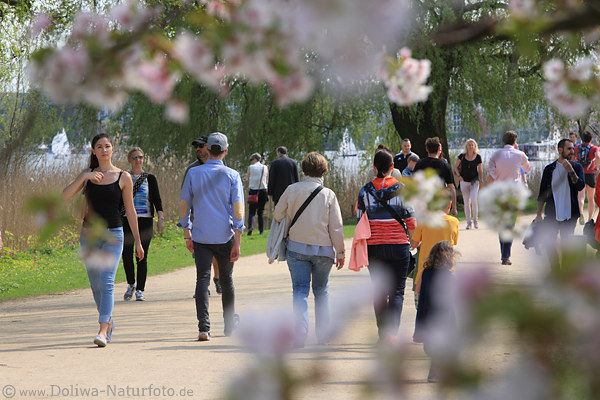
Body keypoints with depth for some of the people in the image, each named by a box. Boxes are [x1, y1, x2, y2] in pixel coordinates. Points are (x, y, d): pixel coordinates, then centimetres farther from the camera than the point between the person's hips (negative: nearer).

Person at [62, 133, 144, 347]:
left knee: (106, 283, -16)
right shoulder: (87, 175, 6)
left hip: (113, 234, -3)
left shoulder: (123, 177, 0)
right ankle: (108, 321, 33)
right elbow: (65, 196, -6)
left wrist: (138, 241, 4)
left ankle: (103, 331, -21)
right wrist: (84, 177, -18)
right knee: (95, 285, 11)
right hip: (89, 233, 3)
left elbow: (130, 211, 3)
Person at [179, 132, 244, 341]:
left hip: (201, 237, 0)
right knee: (226, 281, 15)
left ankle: (204, 327, -20)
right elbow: (238, 209, -8)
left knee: (202, 279, -5)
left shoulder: (193, 173, 2)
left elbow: (183, 205, 4)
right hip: (225, 237, 0)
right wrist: (237, 243, -7)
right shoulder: (232, 175, -2)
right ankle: (229, 325, 27)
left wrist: (187, 235, 13)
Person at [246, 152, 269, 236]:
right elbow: (267, 180, 9)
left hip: (253, 190, -2)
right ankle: (261, 230, 6)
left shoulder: (250, 167, -1)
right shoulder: (265, 168, 5)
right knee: (261, 212, 9)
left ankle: (250, 226, -24)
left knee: (251, 211, 0)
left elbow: (247, 178, 4)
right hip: (263, 191, 2)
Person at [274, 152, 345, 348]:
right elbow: (336, 227, -3)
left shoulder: (292, 190, -3)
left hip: (297, 248, 0)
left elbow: (278, 215, 4)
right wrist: (340, 252, 5)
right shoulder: (328, 194, -4)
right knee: (321, 291, 15)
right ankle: (323, 333, 18)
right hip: (323, 250, 0)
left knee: (300, 290, -1)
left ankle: (300, 331, -18)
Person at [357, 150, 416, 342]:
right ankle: (392, 331, -14)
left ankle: (383, 333, 15)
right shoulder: (402, 188, -5)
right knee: (397, 291, 2)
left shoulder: (365, 190, -1)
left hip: (374, 247, 2)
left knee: (379, 292, 12)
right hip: (399, 246, -1)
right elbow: (411, 220, -4)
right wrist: (412, 239, 12)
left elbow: (360, 220, 3)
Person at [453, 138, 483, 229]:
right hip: (464, 181, 1)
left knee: (473, 201, -15)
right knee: (466, 202, 3)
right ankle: (468, 222, 10)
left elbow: (480, 170, 7)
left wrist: (481, 181, 4)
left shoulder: (478, 157, 0)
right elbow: (455, 166, 10)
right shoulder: (462, 156, 1)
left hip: (474, 181, -1)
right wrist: (459, 176, -2)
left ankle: (475, 220, 3)